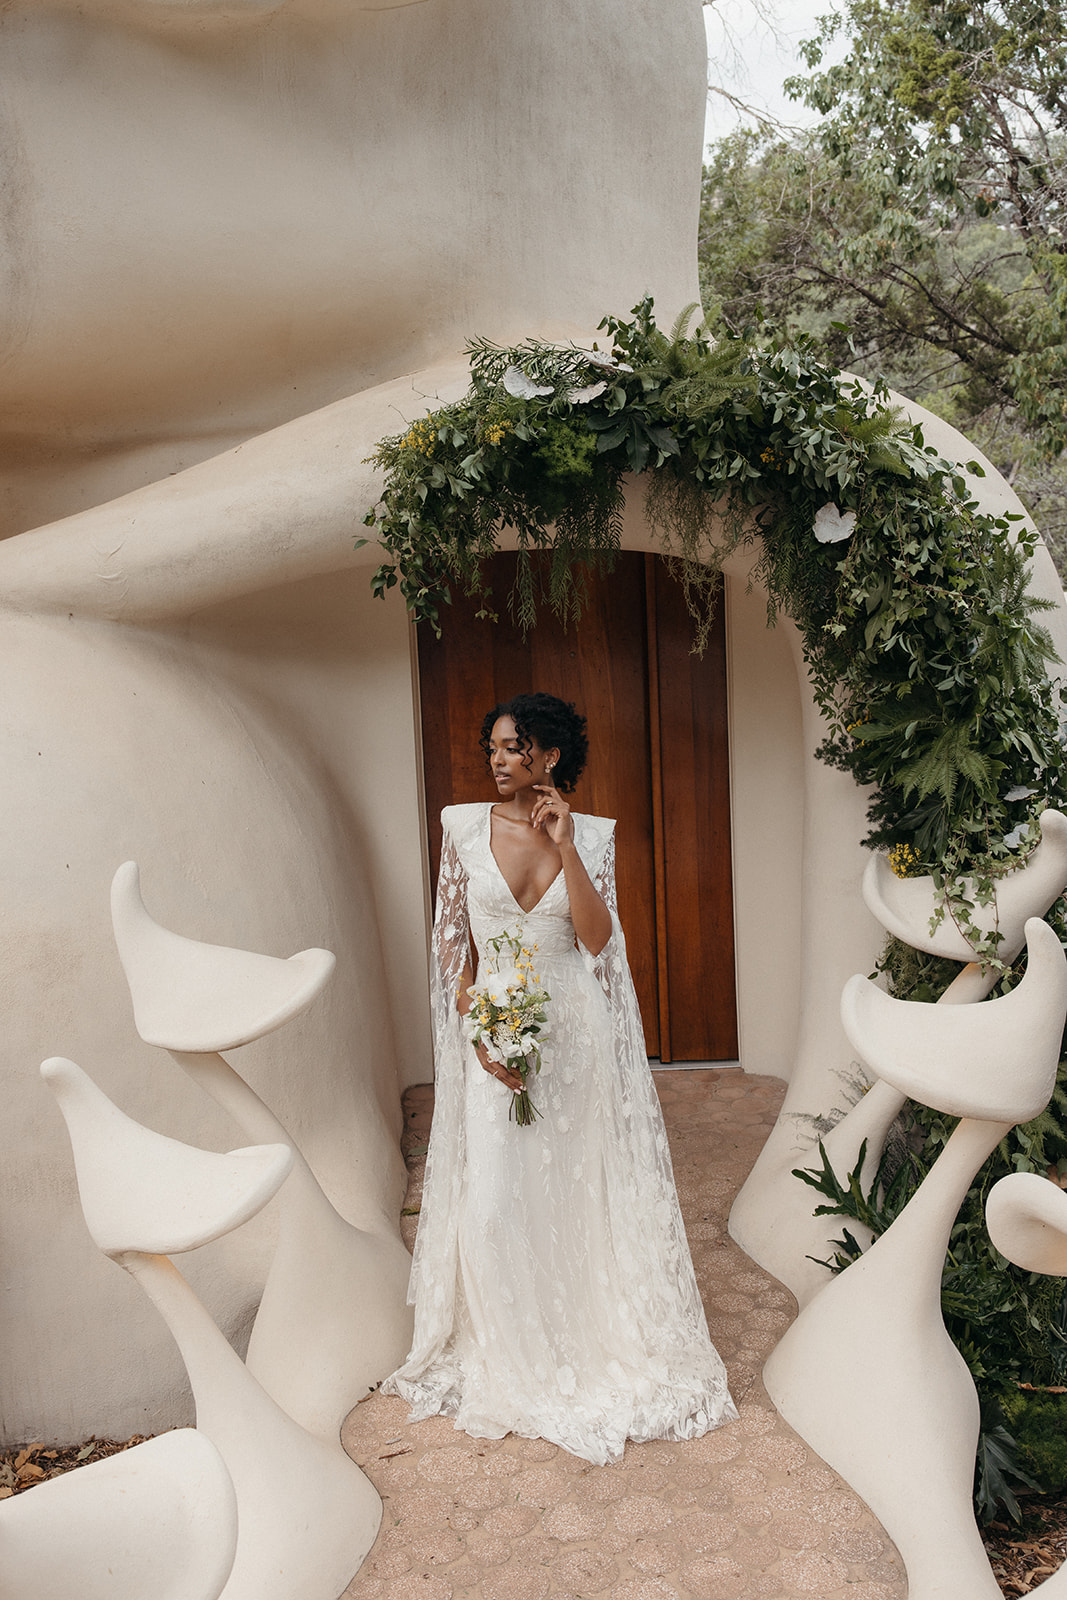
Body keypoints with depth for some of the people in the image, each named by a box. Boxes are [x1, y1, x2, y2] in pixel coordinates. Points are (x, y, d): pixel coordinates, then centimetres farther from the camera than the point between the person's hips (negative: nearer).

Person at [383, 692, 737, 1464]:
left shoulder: (592, 835, -1)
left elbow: (597, 939, -11)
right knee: (494, 1202, 3)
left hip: (574, 1033, 0)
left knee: (579, 1192, 8)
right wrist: (479, 1032, -9)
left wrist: (564, 846, -17)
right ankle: (510, 1364, 25)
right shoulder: (464, 825, -1)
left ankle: (596, 1346, 30)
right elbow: (451, 941, 1)